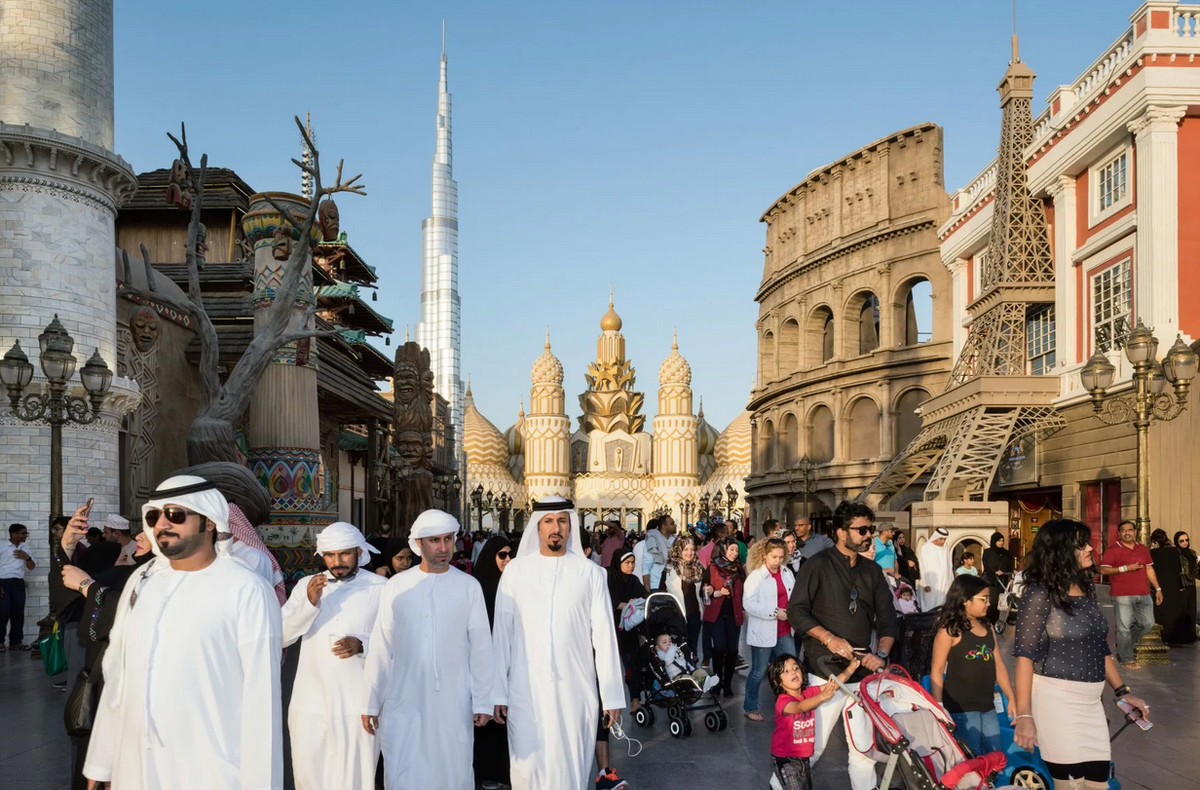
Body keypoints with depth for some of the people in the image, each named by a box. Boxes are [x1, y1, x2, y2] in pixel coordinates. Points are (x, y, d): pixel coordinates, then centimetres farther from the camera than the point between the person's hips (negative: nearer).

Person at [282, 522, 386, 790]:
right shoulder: (306, 585, 7)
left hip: (358, 704, -3)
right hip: (311, 703, 3)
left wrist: (362, 645, -19)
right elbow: (280, 637, -1)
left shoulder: (380, 587, -2)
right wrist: (309, 603, -15)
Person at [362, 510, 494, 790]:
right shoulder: (396, 586, 2)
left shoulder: (469, 586, -1)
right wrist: (371, 703, 4)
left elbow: (481, 648, 0)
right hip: (403, 703, 1)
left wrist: (483, 702, -1)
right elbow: (380, 649, 4)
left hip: (453, 704, 0)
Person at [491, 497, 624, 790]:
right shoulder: (515, 570, 2)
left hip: (576, 689, 0)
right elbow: (502, 632, 3)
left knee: (571, 766, 4)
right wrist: (498, 692, 0)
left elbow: (603, 634, 1)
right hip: (526, 689, 0)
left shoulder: (589, 572, 2)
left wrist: (612, 695, -1)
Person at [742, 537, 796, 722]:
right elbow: (748, 604, -19)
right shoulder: (756, 576, -12)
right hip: (763, 632, -5)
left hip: (784, 632, 5)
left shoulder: (787, 573, 6)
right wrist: (774, 613, -22)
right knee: (759, 672, 6)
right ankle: (750, 707, 22)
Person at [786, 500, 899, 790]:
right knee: (812, 746, 0)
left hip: (864, 672, 5)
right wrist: (828, 638, -22)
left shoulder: (872, 571, 12)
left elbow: (887, 617, 10)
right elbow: (796, 611, -10)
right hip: (824, 671, -5)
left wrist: (881, 654, -7)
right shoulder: (817, 565, -5)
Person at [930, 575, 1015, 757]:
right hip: (961, 708, -7)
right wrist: (938, 707, -13)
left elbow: (998, 665, 15)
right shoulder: (950, 631, -9)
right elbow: (937, 671, -9)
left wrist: (1012, 698, 11)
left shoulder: (988, 628, 11)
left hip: (988, 707, 7)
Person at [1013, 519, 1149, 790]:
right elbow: (1025, 655, -14)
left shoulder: (1087, 589, 11)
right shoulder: (1040, 593, -11)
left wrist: (1122, 692, 16)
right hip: (1056, 700, -7)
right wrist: (1024, 715, -20)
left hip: (1091, 702, 7)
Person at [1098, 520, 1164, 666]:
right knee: (1124, 626, -4)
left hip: (1143, 595, 6)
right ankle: (1126, 658, 6)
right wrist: (1125, 568, -16)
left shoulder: (1143, 549, 14)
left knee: (1148, 623, 10)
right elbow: (1103, 570, -10)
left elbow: (1149, 569, 20)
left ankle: (1125, 645, 30)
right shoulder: (1112, 550, -5)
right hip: (1122, 595, -6)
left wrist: (1158, 588, 16)